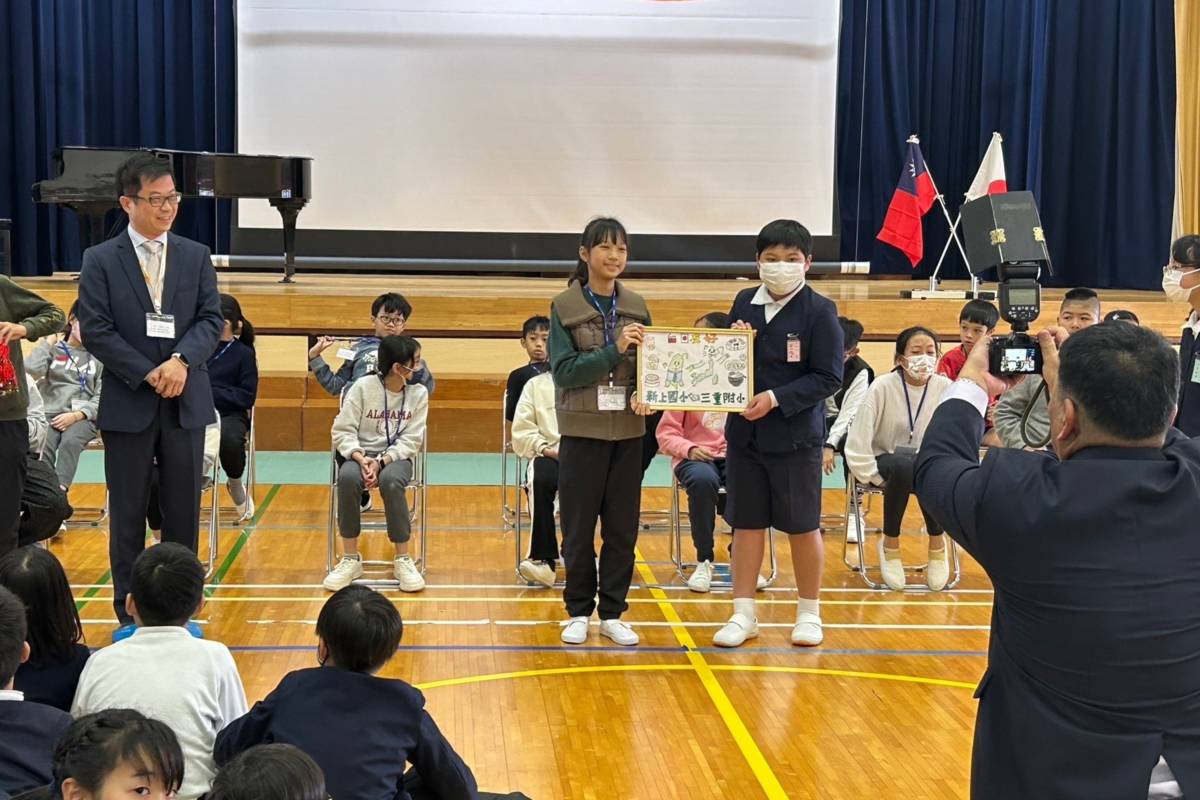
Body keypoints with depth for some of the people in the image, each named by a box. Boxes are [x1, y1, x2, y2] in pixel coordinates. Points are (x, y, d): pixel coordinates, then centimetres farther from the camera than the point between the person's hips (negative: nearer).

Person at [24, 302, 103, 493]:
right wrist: (48, 340, 4)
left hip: (83, 418, -1)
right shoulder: (54, 349, 15)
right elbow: (32, 370, -5)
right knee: (44, 448, -31)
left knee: (70, 442, -34)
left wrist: (76, 415, -11)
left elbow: (101, 397, 4)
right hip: (50, 413, 1)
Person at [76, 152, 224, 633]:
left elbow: (211, 319, 0)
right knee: (127, 513, 6)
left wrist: (181, 360, -17)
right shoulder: (99, 260, -1)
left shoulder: (196, 256, 7)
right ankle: (129, 609, 16)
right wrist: (148, 373, -14)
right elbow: (94, 329, -7)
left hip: (186, 402, 2)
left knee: (184, 511, 8)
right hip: (127, 403, -2)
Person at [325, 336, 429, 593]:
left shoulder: (419, 393, -1)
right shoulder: (362, 387, -6)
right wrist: (361, 458, -24)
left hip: (397, 456, 0)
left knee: (391, 481, -36)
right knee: (347, 478, -35)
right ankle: (351, 558, -20)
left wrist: (381, 461, -20)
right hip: (361, 454, 0)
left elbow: (410, 441, -5)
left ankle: (403, 559, -21)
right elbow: (343, 431, -7)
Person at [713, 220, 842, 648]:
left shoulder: (819, 311, -8)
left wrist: (777, 398, -20)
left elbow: (829, 378, -11)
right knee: (746, 523, 9)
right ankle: (743, 614, 17)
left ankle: (809, 612, 22)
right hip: (744, 432, 4)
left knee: (802, 526, 7)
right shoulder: (744, 303, 5)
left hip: (796, 435, -4)